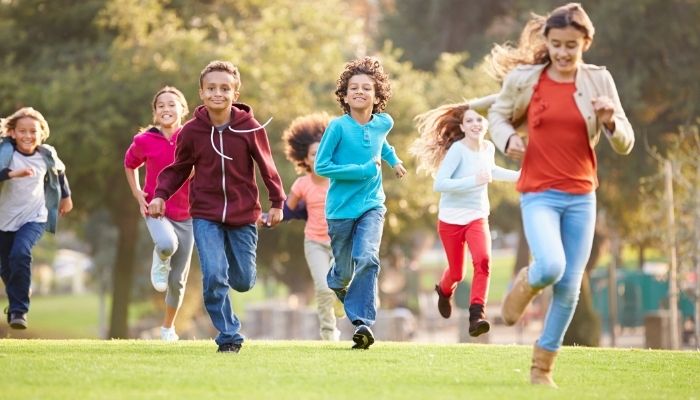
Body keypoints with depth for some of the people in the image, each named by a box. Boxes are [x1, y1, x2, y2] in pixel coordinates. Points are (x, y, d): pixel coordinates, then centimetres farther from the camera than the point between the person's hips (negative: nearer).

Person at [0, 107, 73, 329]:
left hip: (34, 217, -1)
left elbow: (59, 172, 16)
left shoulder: (46, 155, -6)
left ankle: (18, 310, -21)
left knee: (20, 254, -26)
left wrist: (66, 196, 25)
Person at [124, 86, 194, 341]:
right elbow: (130, 165, 16)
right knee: (167, 244, -36)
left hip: (186, 215, 1)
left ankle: (168, 327, 30)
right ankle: (160, 261, 1)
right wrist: (138, 196, 4)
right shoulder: (144, 141, -4)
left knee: (178, 280, 6)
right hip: (156, 210, -1)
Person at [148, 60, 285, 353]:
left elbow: (266, 166, 2)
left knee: (243, 281, 7)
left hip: (243, 214, 1)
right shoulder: (191, 131, -6)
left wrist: (277, 202, 4)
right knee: (214, 277, -15)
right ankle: (229, 337, -1)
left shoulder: (250, 128, -8)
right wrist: (161, 195, -8)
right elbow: (178, 169, 5)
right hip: (205, 215, 0)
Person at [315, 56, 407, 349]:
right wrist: (362, 170, -20)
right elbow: (321, 166, -17)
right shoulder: (338, 127, -15)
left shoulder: (383, 123, 0)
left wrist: (393, 160, 33)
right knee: (344, 270, 9)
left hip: (371, 205, 2)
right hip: (341, 208, -2)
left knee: (367, 259, -21)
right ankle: (337, 282, 47)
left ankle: (362, 322, -23)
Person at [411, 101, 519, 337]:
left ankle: (476, 315, -26)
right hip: (451, 219, -3)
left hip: (477, 217, 3)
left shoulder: (488, 148, 0)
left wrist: (517, 176, 15)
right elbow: (439, 184, -27)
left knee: (483, 260, -24)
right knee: (457, 272, 11)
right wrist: (473, 181, -33)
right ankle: (445, 290, 48)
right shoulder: (457, 149, -19)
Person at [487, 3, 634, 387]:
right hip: (539, 194, -2)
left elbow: (625, 144, 2)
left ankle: (542, 366, 20)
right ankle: (525, 283, 11)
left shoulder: (598, 80, 0)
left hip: (581, 197, 2)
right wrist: (507, 138, -6)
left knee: (569, 288, 3)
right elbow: (498, 114, 16)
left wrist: (611, 123, -20)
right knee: (550, 267, -26)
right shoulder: (524, 78, -3)